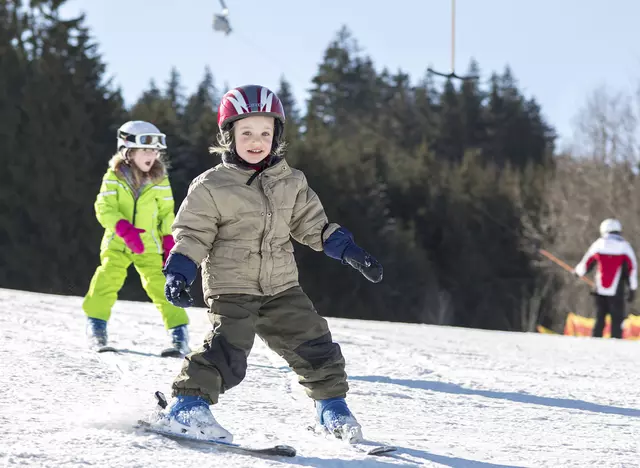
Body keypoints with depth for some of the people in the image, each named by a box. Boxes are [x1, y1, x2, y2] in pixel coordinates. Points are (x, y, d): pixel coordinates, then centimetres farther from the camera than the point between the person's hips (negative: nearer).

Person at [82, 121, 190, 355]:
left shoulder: (159, 181, 0)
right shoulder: (114, 177, -5)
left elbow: (167, 214, 8)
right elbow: (104, 208, -13)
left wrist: (169, 243, 0)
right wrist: (123, 228, -29)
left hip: (149, 244, 0)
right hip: (117, 242, 0)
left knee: (159, 284, -12)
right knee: (107, 278, -15)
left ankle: (179, 333, -7)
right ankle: (96, 324, 5)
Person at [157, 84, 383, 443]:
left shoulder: (291, 183, 6)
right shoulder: (211, 187, -6)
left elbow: (312, 224, 14)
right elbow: (192, 234, -5)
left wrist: (350, 251, 5)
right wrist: (178, 274, -18)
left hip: (281, 287, 5)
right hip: (231, 289, -5)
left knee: (313, 343, 4)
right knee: (227, 352, -21)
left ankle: (332, 405, 21)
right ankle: (188, 406, -14)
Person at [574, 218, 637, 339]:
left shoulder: (598, 244, 4)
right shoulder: (624, 246, -1)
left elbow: (585, 264, 13)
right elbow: (632, 269, -4)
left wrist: (577, 270, 34)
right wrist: (632, 289, 1)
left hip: (600, 290, 2)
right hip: (616, 291, -2)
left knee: (599, 319, 12)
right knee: (617, 320, 0)